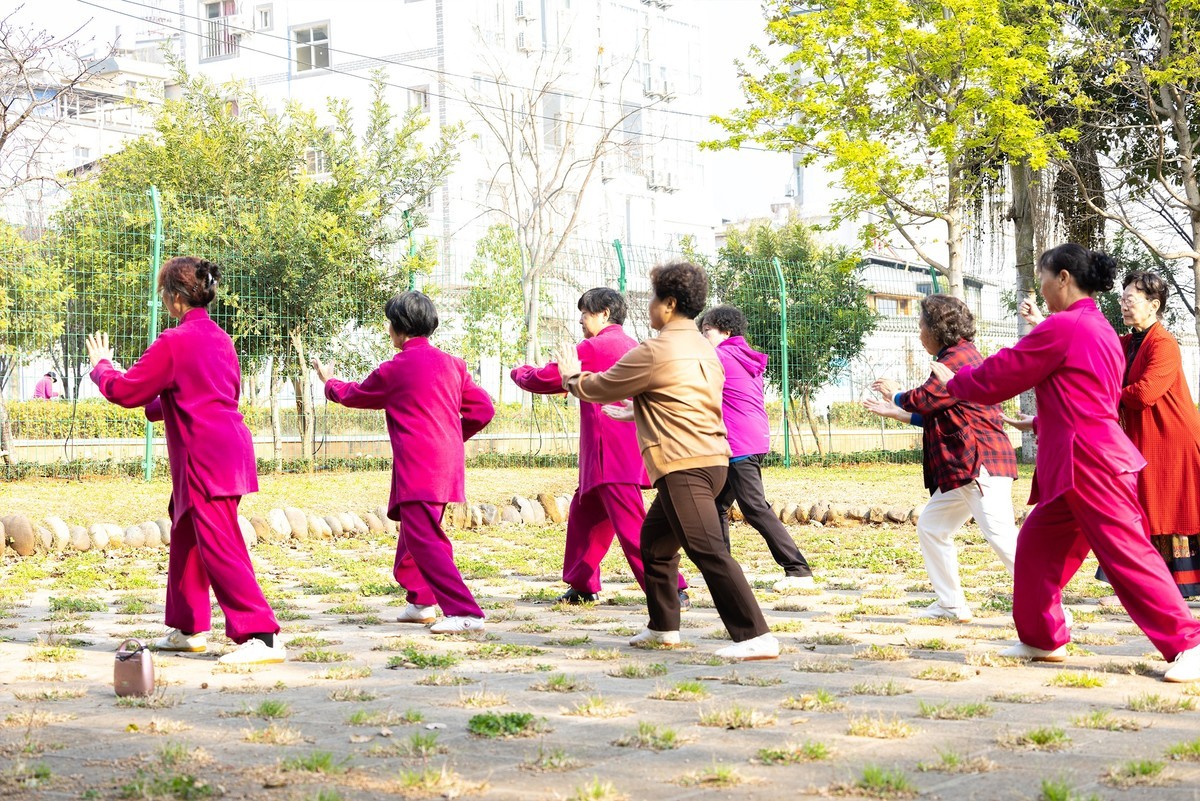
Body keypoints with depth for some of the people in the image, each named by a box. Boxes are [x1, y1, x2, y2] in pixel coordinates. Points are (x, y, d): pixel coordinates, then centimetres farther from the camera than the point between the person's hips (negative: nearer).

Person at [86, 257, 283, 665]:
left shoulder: (174, 343, -13)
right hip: (229, 450, 9)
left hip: (205, 459, -9)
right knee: (185, 536, 20)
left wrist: (101, 366, 15)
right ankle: (189, 628, 30)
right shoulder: (219, 338, 14)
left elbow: (125, 390, -7)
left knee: (220, 548, -10)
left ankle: (262, 637, -14)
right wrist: (156, 406, 33)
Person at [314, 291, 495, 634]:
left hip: (417, 467, -8)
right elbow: (483, 409, 9)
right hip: (449, 462, 8)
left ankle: (465, 613, -22)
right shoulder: (452, 364, 9)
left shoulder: (394, 370, -7)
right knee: (413, 532, 24)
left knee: (424, 539, -11)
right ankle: (421, 601, 35)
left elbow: (354, 395, 12)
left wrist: (329, 382, 33)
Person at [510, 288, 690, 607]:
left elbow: (546, 379, -5)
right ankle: (583, 586, 26)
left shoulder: (594, 348, -11)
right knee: (584, 512, 18)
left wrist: (520, 373, 14)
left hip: (611, 452, -10)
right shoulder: (630, 346, 17)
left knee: (632, 527, -12)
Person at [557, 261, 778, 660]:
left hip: (683, 466, -10)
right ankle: (663, 626, 33)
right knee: (655, 540, 23)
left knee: (708, 551, -14)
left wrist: (572, 376, 24)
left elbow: (598, 388, 3)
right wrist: (635, 414, 41)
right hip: (711, 459, 10)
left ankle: (755, 636, -20)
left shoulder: (655, 352, -10)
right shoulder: (704, 350, 17)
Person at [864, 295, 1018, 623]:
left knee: (1000, 535, -18)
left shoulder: (959, 357, -12)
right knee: (930, 526, 16)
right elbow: (936, 415, 23)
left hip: (981, 465, -11)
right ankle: (951, 605, 22)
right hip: (962, 470, 11)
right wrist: (896, 413, 25)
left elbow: (923, 400, -15)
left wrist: (895, 395, 5)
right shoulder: (958, 356, 20)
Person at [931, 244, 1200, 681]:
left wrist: (954, 380, 10)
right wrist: (1042, 423, 30)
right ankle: (1042, 638, 24)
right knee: (1038, 543, 16)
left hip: (1088, 464, -10)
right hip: (1086, 460, 10)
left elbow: (999, 376, -7)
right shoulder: (1101, 329, 16)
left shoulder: (1062, 327, -13)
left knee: (1126, 554, -9)